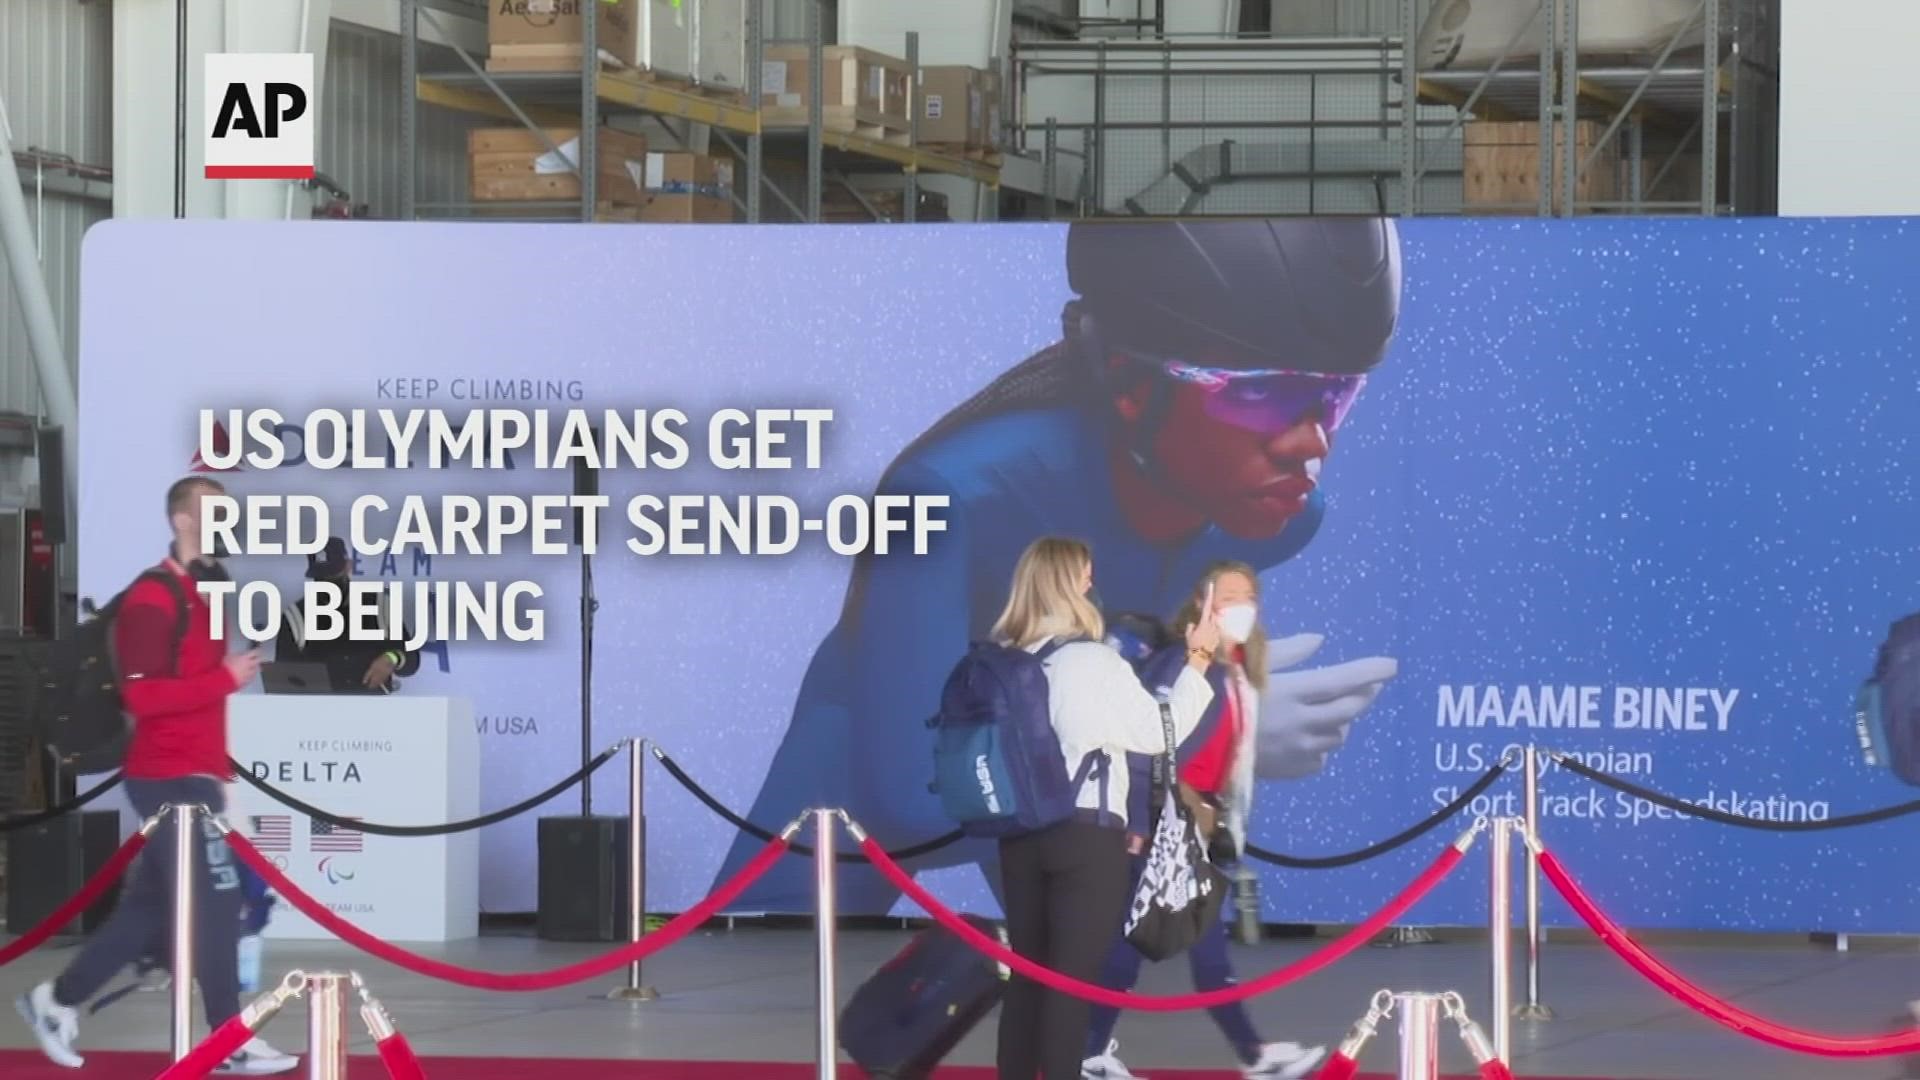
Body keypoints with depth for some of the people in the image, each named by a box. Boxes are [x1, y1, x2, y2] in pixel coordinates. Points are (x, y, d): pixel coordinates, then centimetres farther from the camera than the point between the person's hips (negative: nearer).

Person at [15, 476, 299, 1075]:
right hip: (170, 779, -10)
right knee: (215, 901, -7)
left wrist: (216, 770, 14)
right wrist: (225, 678, -22)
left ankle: (58, 1000, 23)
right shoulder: (153, 599, -15)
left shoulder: (204, 594, 15)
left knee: (150, 904, 13)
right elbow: (142, 695, -23)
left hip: (192, 776, 10)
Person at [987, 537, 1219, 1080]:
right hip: (1087, 835, -6)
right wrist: (1198, 661, 5)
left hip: (1022, 832, 6)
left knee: (1025, 976, 10)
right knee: (1071, 980, -3)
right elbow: (1160, 731, -4)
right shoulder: (1094, 662, -11)